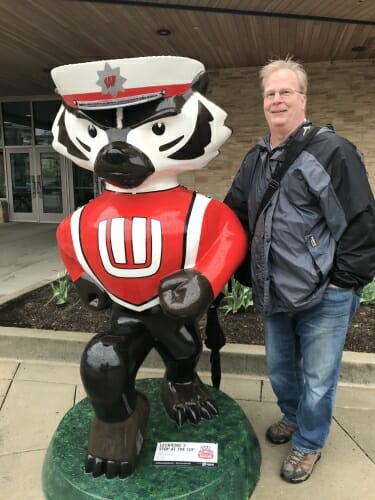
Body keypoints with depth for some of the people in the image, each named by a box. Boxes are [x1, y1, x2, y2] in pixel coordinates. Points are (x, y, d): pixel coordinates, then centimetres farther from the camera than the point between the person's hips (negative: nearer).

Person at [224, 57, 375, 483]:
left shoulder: (331, 151, -15)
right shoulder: (255, 160, 7)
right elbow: (233, 218, 11)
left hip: (325, 297, -6)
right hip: (275, 294, 6)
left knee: (317, 380, 12)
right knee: (279, 368, 24)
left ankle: (308, 443, 38)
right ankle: (293, 417, 52)